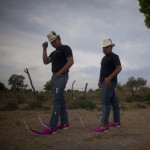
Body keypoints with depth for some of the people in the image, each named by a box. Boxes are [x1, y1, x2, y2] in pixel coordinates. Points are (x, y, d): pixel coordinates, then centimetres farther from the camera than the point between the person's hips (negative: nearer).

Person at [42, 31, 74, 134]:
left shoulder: (65, 48, -3)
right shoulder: (54, 53, 22)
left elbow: (71, 62, -14)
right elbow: (45, 62, 13)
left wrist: (60, 72, -15)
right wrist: (44, 49, 7)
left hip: (61, 77, -9)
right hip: (54, 77, 9)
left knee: (57, 100, -13)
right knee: (60, 100, 10)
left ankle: (52, 127, -13)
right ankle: (64, 123, 18)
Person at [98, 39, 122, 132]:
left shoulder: (114, 56, -7)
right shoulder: (104, 58, 21)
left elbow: (119, 68, -16)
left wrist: (109, 78, -23)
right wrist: (100, 80, 17)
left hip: (110, 82, -9)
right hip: (105, 83, 9)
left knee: (105, 102, -15)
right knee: (113, 102, 11)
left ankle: (104, 125, -16)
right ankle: (117, 122, 18)